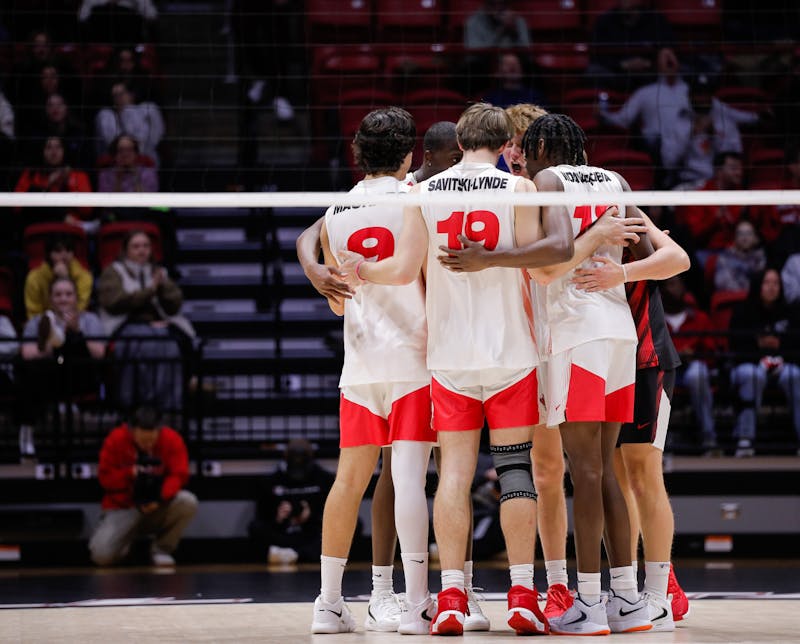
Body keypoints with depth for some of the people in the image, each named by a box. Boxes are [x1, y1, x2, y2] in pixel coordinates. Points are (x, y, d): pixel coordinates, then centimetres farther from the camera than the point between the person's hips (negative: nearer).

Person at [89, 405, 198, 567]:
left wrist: (160, 497, -33)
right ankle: (126, 539, 14)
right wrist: (130, 474, -26)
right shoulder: (115, 440, -10)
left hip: (159, 508, 1)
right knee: (101, 555, -26)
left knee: (188, 502, -31)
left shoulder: (172, 439, -10)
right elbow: (105, 478, -6)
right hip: (122, 508, -1)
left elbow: (179, 475, -13)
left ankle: (162, 549, -6)